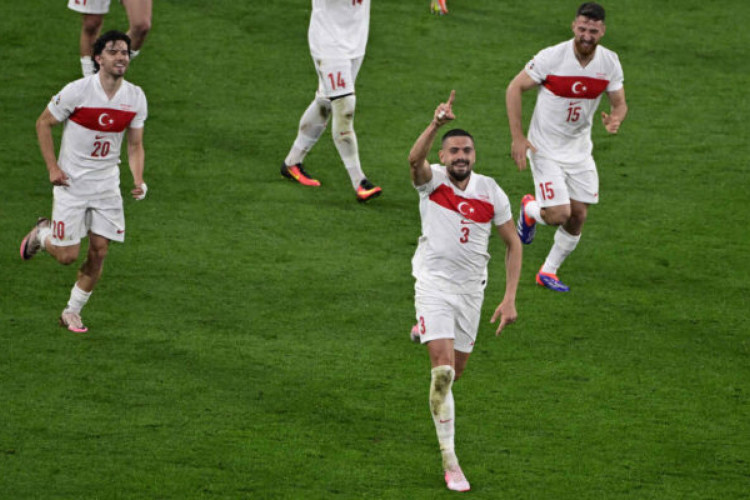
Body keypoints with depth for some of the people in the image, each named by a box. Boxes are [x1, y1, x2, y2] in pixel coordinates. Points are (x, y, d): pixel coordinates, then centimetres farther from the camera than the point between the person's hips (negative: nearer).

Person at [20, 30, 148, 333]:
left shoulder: (135, 98, -2)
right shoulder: (77, 91, -16)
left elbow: (135, 146, 7)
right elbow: (43, 123, -4)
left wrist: (138, 180, -9)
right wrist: (52, 167, -10)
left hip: (107, 185, 4)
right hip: (72, 183, -4)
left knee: (99, 251, 0)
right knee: (67, 256, -5)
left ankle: (72, 312, 19)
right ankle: (42, 235, 30)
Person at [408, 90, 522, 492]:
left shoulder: (491, 192, -4)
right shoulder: (432, 180, -10)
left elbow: (513, 244, 4)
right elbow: (415, 159, -35)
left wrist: (509, 299, -3)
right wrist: (436, 124, -53)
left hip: (471, 288, 4)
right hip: (434, 282, -4)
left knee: (457, 367, 18)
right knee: (443, 372, -16)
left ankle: (426, 331, 56)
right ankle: (449, 460, -10)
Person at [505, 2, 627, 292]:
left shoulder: (609, 63, -7)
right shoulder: (552, 57, -20)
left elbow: (619, 103, 3)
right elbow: (514, 88, -12)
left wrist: (615, 118, -23)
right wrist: (517, 137, -16)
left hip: (579, 148, 5)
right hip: (545, 149, -5)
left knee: (578, 216, 4)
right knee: (559, 215, -13)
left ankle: (548, 272, 24)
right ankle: (530, 210, 24)